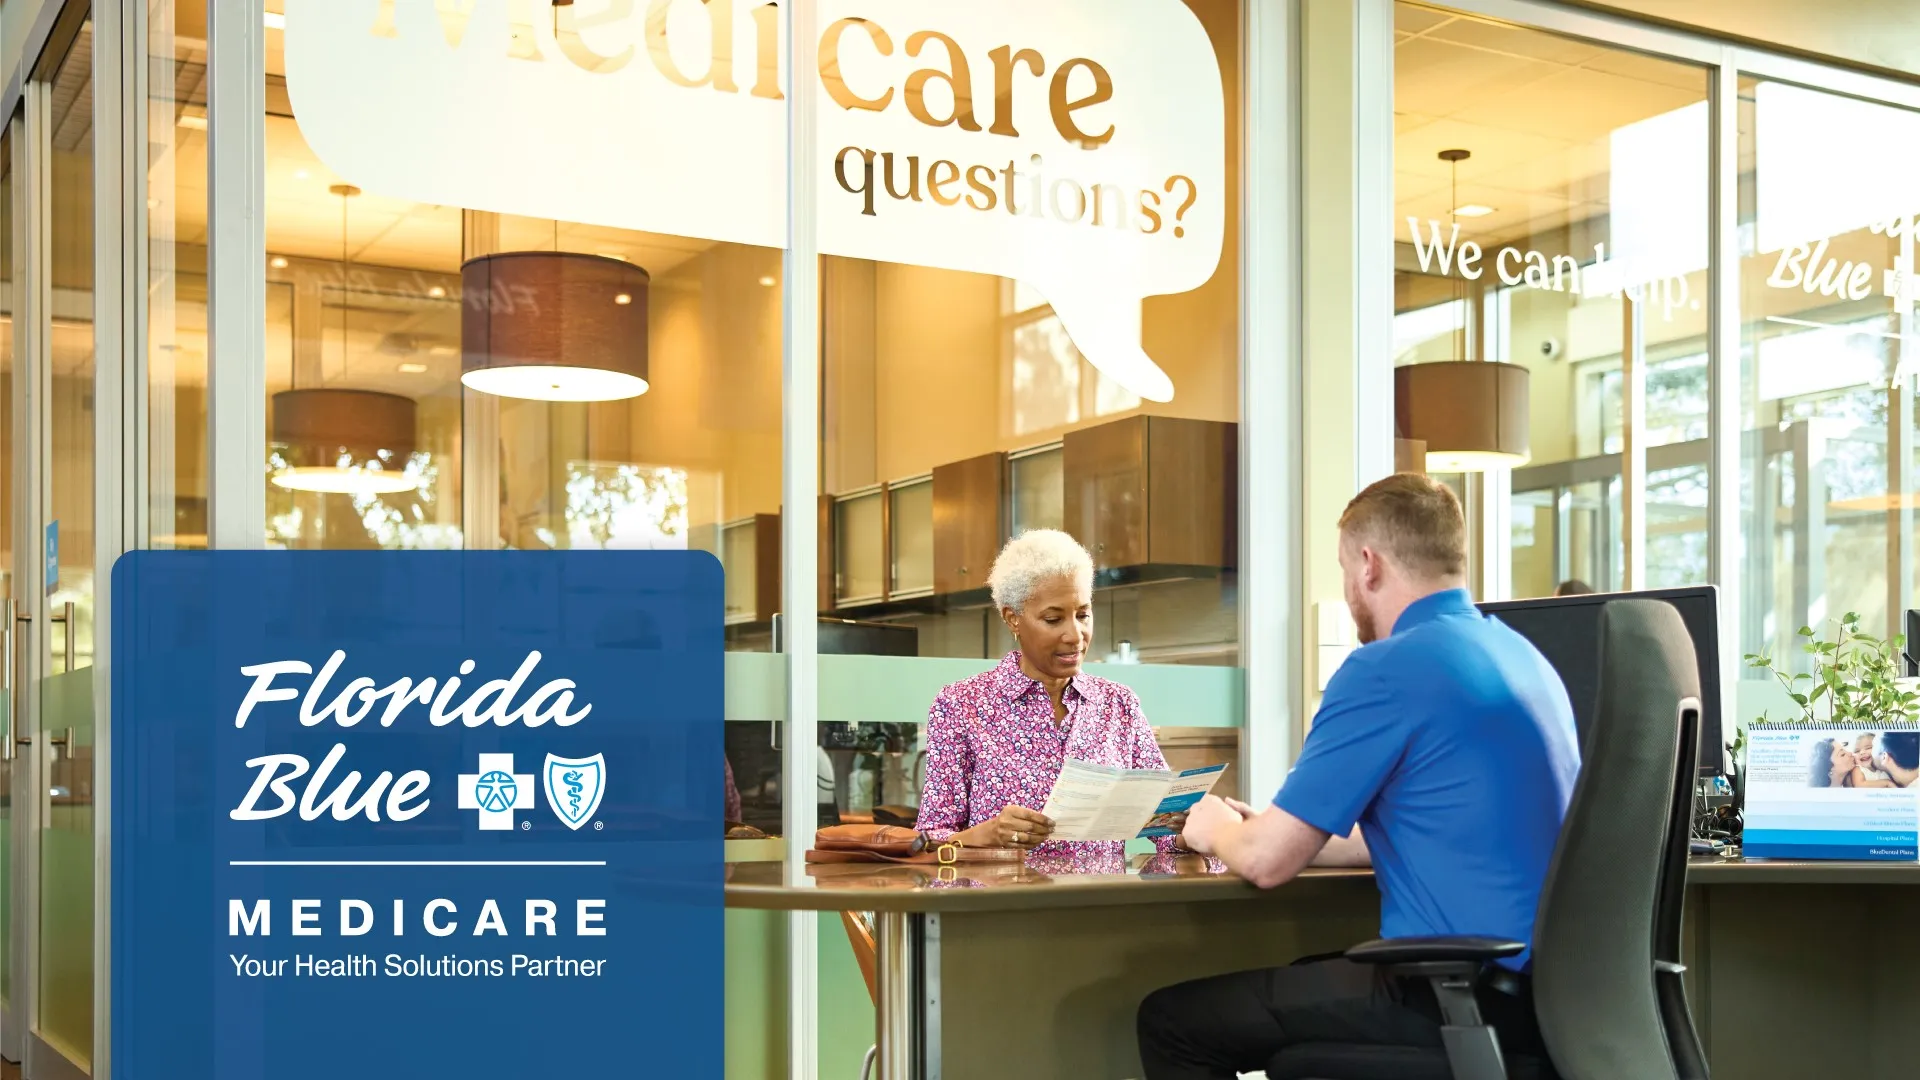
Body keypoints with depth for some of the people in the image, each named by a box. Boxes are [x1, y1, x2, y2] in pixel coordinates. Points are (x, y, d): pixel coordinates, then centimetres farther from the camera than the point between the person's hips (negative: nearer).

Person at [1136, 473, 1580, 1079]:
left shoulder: (1388, 668, -15)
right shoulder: (1521, 655, 13)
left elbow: (1268, 861, -12)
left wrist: (1218, 831, 12)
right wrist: (1257, 828, 27)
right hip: (1548, 982, 9)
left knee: (1171, 1019, 2)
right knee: (1294, 976, 31)